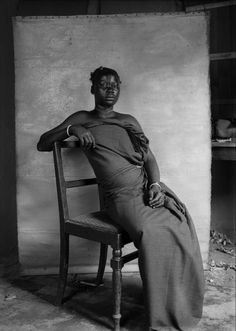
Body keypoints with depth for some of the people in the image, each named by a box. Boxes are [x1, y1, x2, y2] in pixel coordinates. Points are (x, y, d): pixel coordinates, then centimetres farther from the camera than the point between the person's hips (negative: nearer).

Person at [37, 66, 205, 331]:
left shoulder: (128, 121, 22)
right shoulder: (82, 119, 15)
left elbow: (149, 157, 14)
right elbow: (42, 144, 10)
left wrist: (156, 185, -6)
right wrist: (71, 129, -8)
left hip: (148, 186, 4)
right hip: (122, 196, -3)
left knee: (179, 226, -24)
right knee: (152, 232, -31)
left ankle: (181, 309, -7)